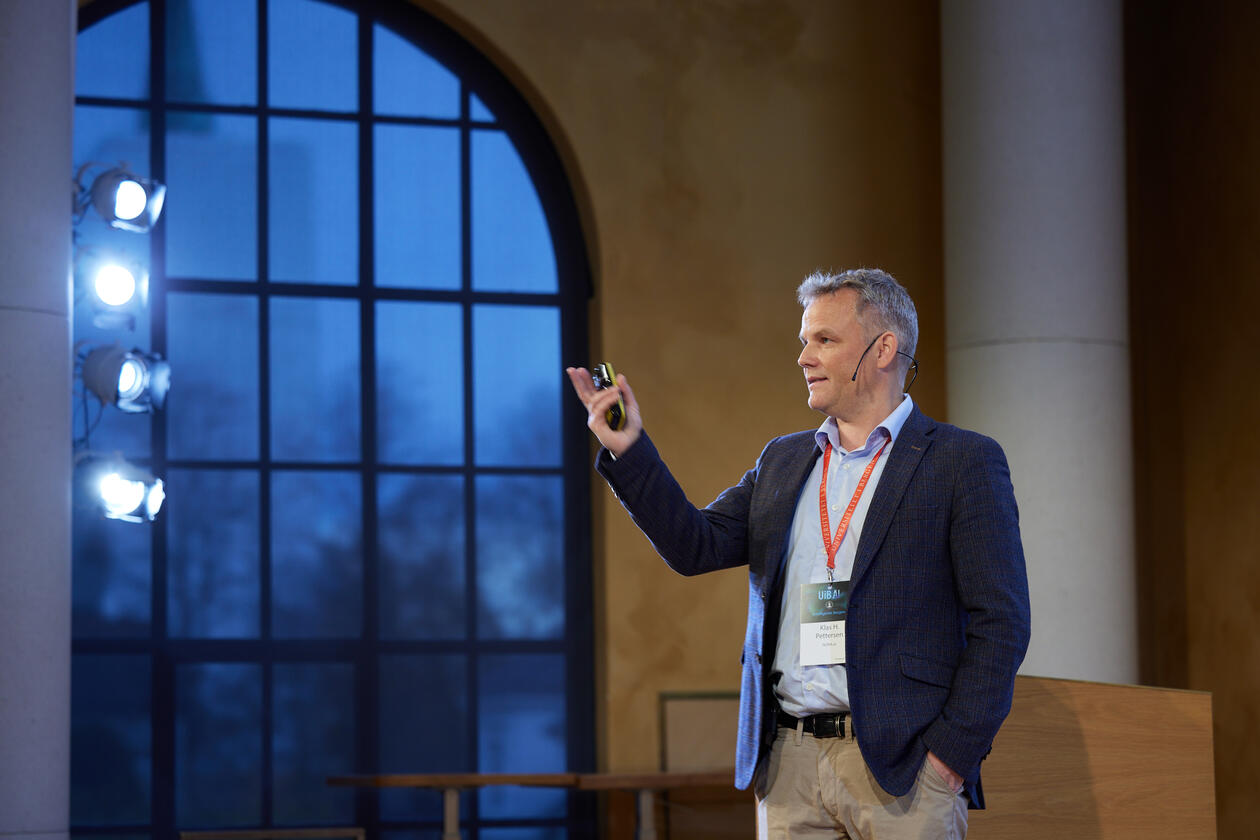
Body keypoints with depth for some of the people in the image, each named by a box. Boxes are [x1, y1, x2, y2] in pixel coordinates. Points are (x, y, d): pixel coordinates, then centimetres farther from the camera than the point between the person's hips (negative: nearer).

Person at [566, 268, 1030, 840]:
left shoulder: (962, 461, 0)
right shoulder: (782, 461, 18)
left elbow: (1000, 621, -5)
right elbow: (695, 547, 9)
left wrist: (951, 754, -12)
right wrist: (628, 451, -2)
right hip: (788, 768, 5)